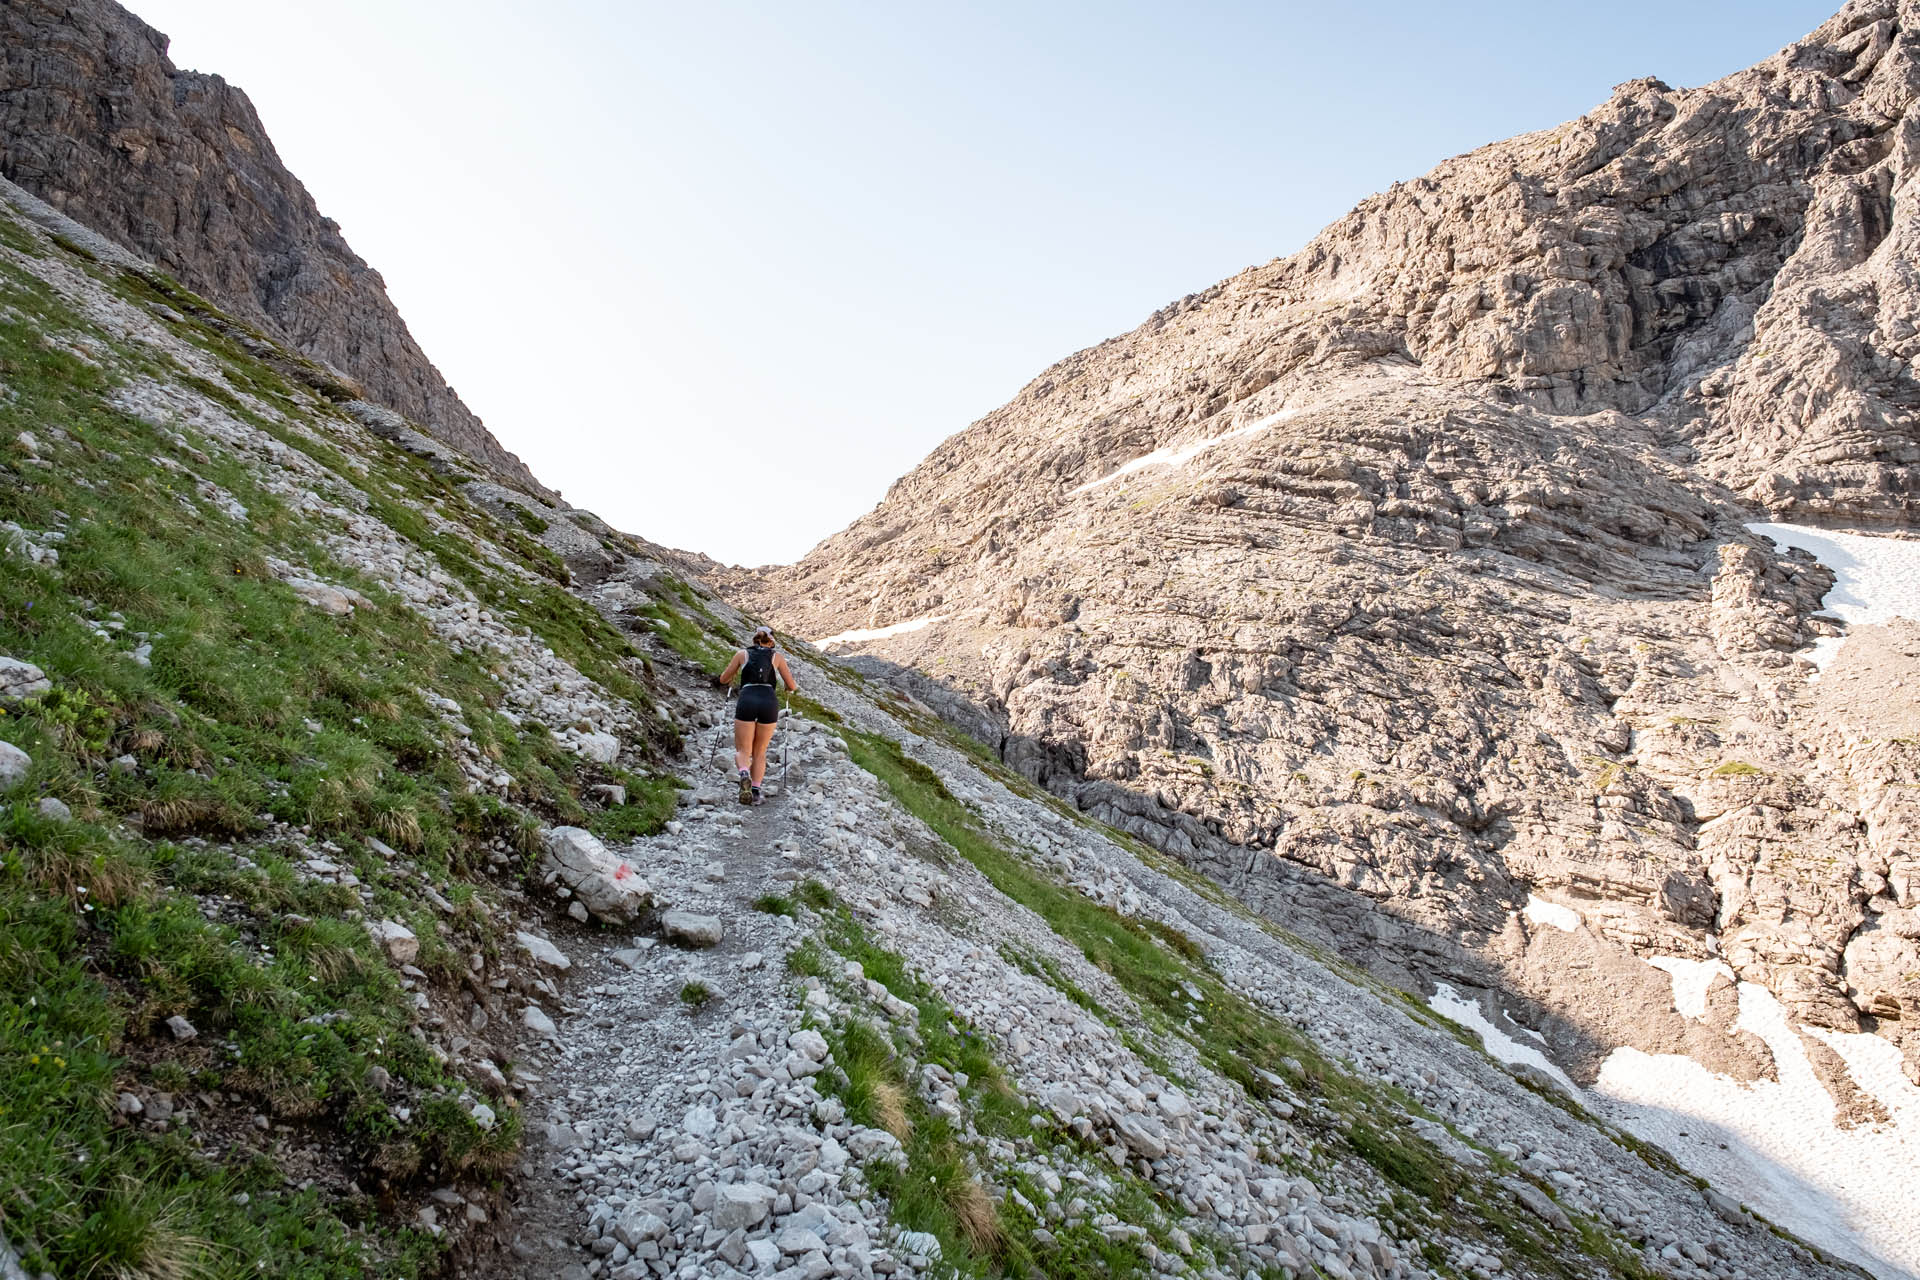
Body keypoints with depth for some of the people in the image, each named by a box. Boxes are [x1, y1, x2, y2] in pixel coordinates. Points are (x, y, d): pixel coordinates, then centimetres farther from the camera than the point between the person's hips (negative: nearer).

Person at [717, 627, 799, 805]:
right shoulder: (777, 656, 18)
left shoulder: (742, 654, 19)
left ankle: (744, 774, -24)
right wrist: (790, 689, 42)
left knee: (742, 751, 7)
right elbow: (792, 687, 19)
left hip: (747, 701, 0)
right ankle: (756, 791, 1)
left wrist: (731, 679, 49)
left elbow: (723, 680, 26)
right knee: (760, 752, 15)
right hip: (769, 703, 0)